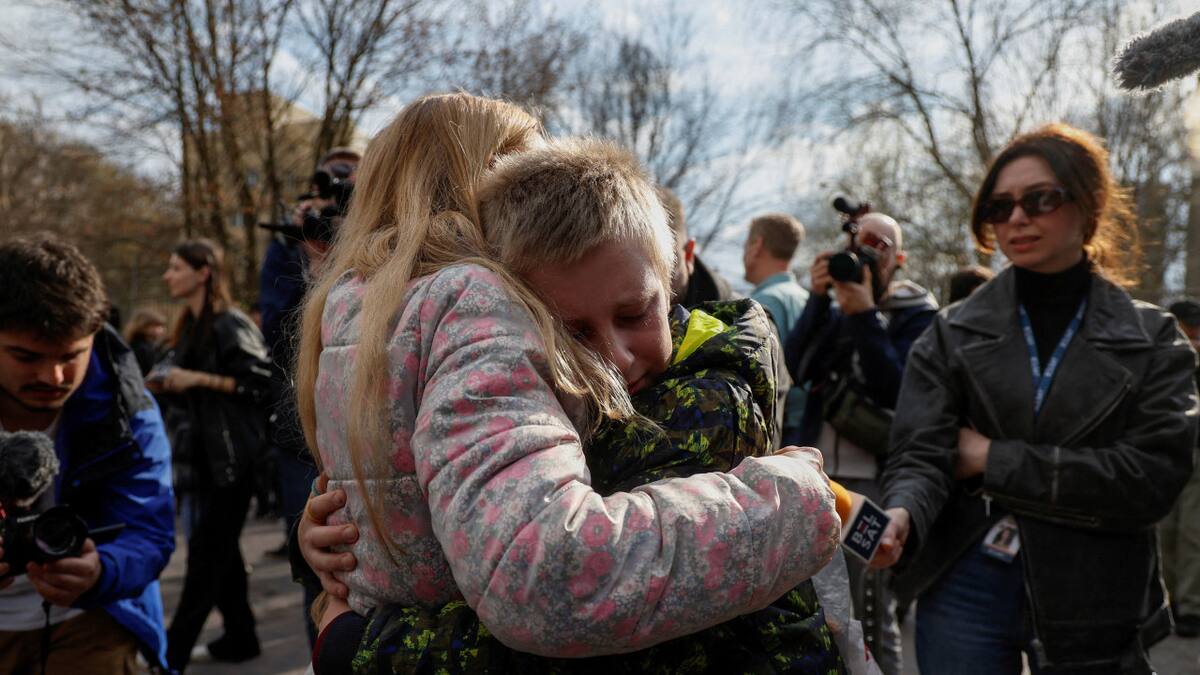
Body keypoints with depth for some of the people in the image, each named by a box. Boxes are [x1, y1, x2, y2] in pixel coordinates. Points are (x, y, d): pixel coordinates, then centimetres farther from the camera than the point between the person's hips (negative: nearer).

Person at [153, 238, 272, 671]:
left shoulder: (231, 325, -12)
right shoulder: (190, 328, 15)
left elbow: (262, 382, -19)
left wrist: (197, 379, -19)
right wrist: (167, 386, 3)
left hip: (232, 456, -9)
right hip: (204, 453, 9)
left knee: (206, 555, -2)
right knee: (220, 550, 13)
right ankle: (240, 636, 23)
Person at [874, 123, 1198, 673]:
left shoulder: (1153, 341, 1)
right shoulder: (952, 333, 1)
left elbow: (1153, 475, -11)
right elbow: (920, 454, -10)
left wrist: (994, 459, -14)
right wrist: (901, 515, -32)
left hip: (1093, 602, 0)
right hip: (964, 589, 0)